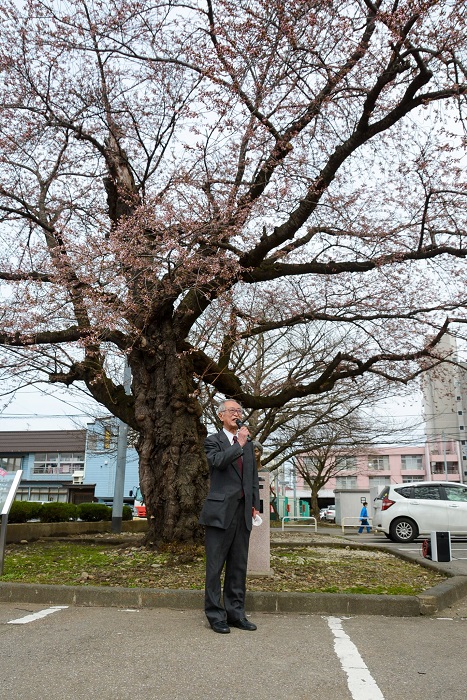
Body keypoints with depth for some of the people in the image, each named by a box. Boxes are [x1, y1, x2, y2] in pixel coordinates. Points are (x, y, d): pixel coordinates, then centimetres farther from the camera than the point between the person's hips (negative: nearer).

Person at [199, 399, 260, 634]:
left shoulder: (248, 443, 17)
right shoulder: (213, 441, 0)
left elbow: (254, 475, 19)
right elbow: (218, 461, -20)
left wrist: (255, 505, 13)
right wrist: (239, 444, -17)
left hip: (243, 512, 6)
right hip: (220, 511, -5)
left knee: (239, 566, 12)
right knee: (215, 566, 1)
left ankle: (236, 613, 22)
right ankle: (215, 615, 12)